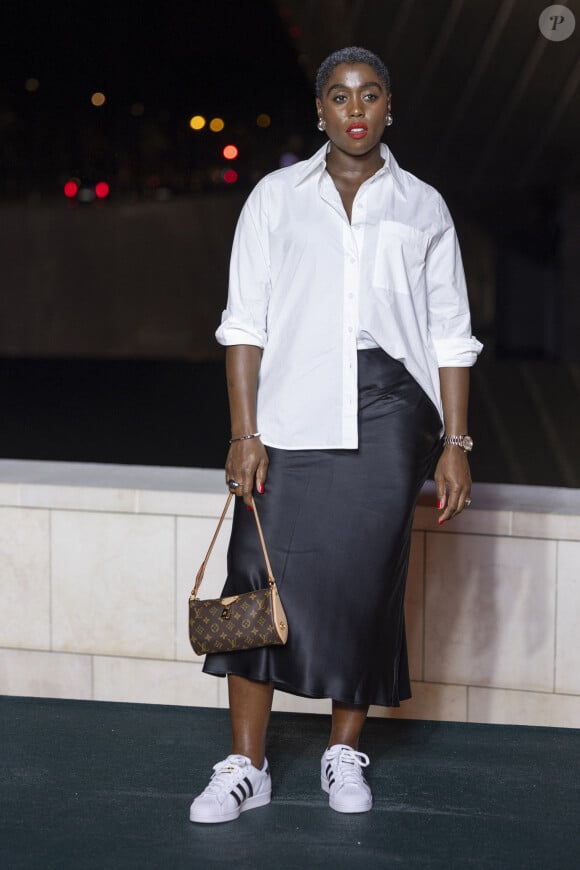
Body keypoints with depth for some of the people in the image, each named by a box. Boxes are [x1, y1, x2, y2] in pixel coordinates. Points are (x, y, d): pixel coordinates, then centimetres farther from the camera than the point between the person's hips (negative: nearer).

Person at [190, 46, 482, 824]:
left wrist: (455, 444, 1)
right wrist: (245, 432, -6)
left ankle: (345, 753, 19)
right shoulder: (276, 198, 7)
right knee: (265, 572, -4)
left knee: (366, 577, 3)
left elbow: (451, 336, 8)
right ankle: (246, 767, 4)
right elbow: (246, 321, 3)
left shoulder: (422, 208, 9)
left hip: (387, 409, 1)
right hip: (292, 408, 0)